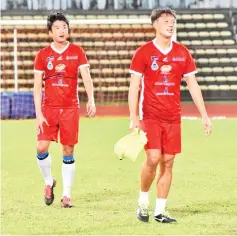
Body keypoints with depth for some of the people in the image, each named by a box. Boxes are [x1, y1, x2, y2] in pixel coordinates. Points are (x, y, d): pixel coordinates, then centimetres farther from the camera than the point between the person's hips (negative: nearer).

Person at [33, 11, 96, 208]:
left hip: (71, 108, 0)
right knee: (42, 147, -11)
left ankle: (66, 195, 9)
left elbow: (86, 77, -8)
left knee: (68, 151, 1)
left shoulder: (77, 52, 2)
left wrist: (91, 100, -25)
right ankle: (49, 182, 15)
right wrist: (38, 113, -7)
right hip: (49, 107, 0)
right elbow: (37, 86, 1)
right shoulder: (42, 55, 3)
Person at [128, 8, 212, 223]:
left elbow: (193, 86, 9)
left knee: (168, 163, 2)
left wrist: (204, 116, 5)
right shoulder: (143, 52, -4)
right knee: (153, 158, -14)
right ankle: (143, 201, 9)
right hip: (150, 115, -4)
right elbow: (134, 86, -5)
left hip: (173, 117, 4)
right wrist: (133, 118, -12)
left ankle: (160, 211, 9)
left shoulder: (183, 53, 6)